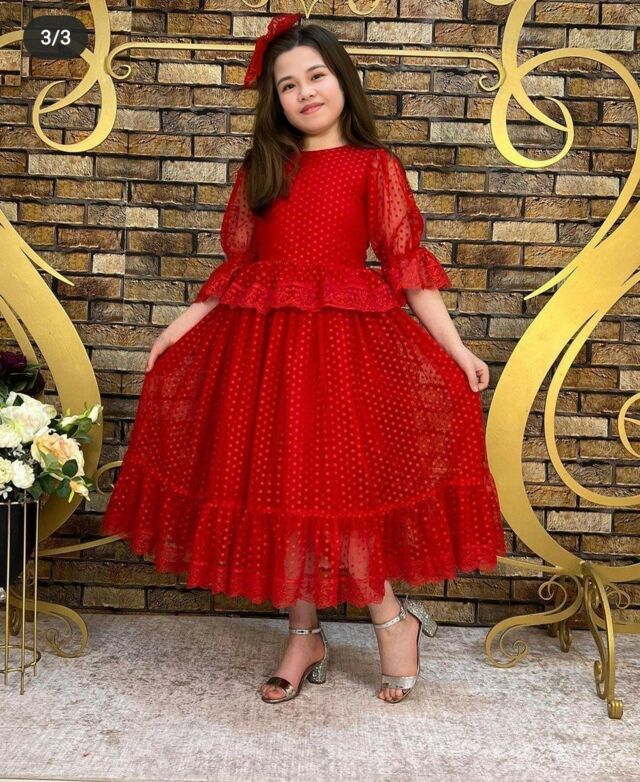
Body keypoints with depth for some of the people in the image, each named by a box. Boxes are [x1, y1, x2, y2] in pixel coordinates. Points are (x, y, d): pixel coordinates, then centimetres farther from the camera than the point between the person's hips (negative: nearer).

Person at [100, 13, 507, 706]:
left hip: (341, 341, -4)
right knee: (275, 489, 6)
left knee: (331, 488, -8)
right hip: (260, 342, 4)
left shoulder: (374, 166, 4)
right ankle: (304, 637, 22)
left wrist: (456, 348, -8)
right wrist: (181, 326, 7)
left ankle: (394, 621, 15)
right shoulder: (262, 169, 14)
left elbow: (407, 266, -1)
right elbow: (237, 266, 13)